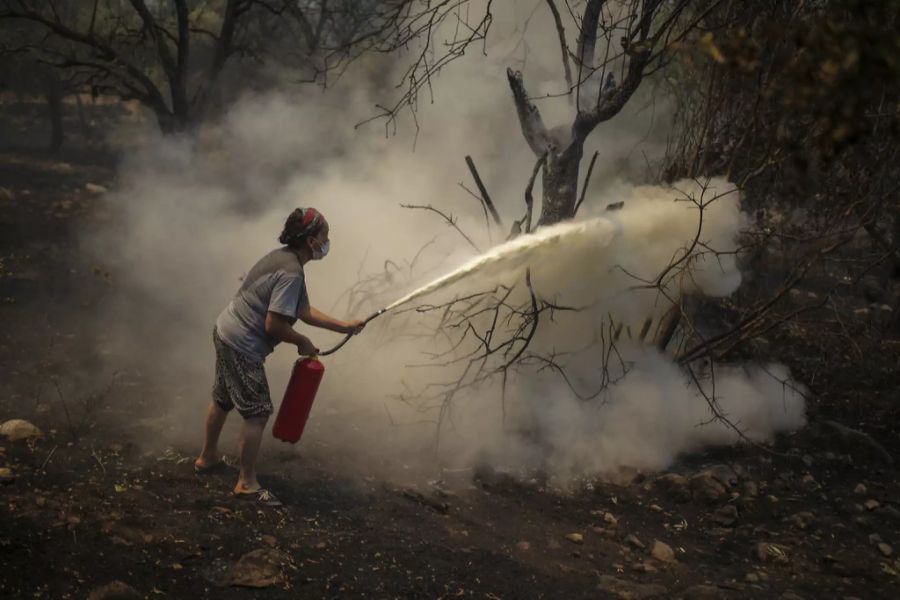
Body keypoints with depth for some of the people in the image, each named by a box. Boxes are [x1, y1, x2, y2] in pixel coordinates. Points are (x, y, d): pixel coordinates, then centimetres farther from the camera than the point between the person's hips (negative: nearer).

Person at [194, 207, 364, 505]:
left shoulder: (283, 258, 8)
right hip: (243, 346, -11)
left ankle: (207, 458, 44)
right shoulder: (291, 273, -24)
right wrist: (303, 343, -9)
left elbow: (304, 311, 14)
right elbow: (274, 325, -26)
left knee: (222, 400, 26)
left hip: (225, 333, 11)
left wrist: (344, 326, 12)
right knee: (257, 412, -3)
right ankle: (247, 483, 6)